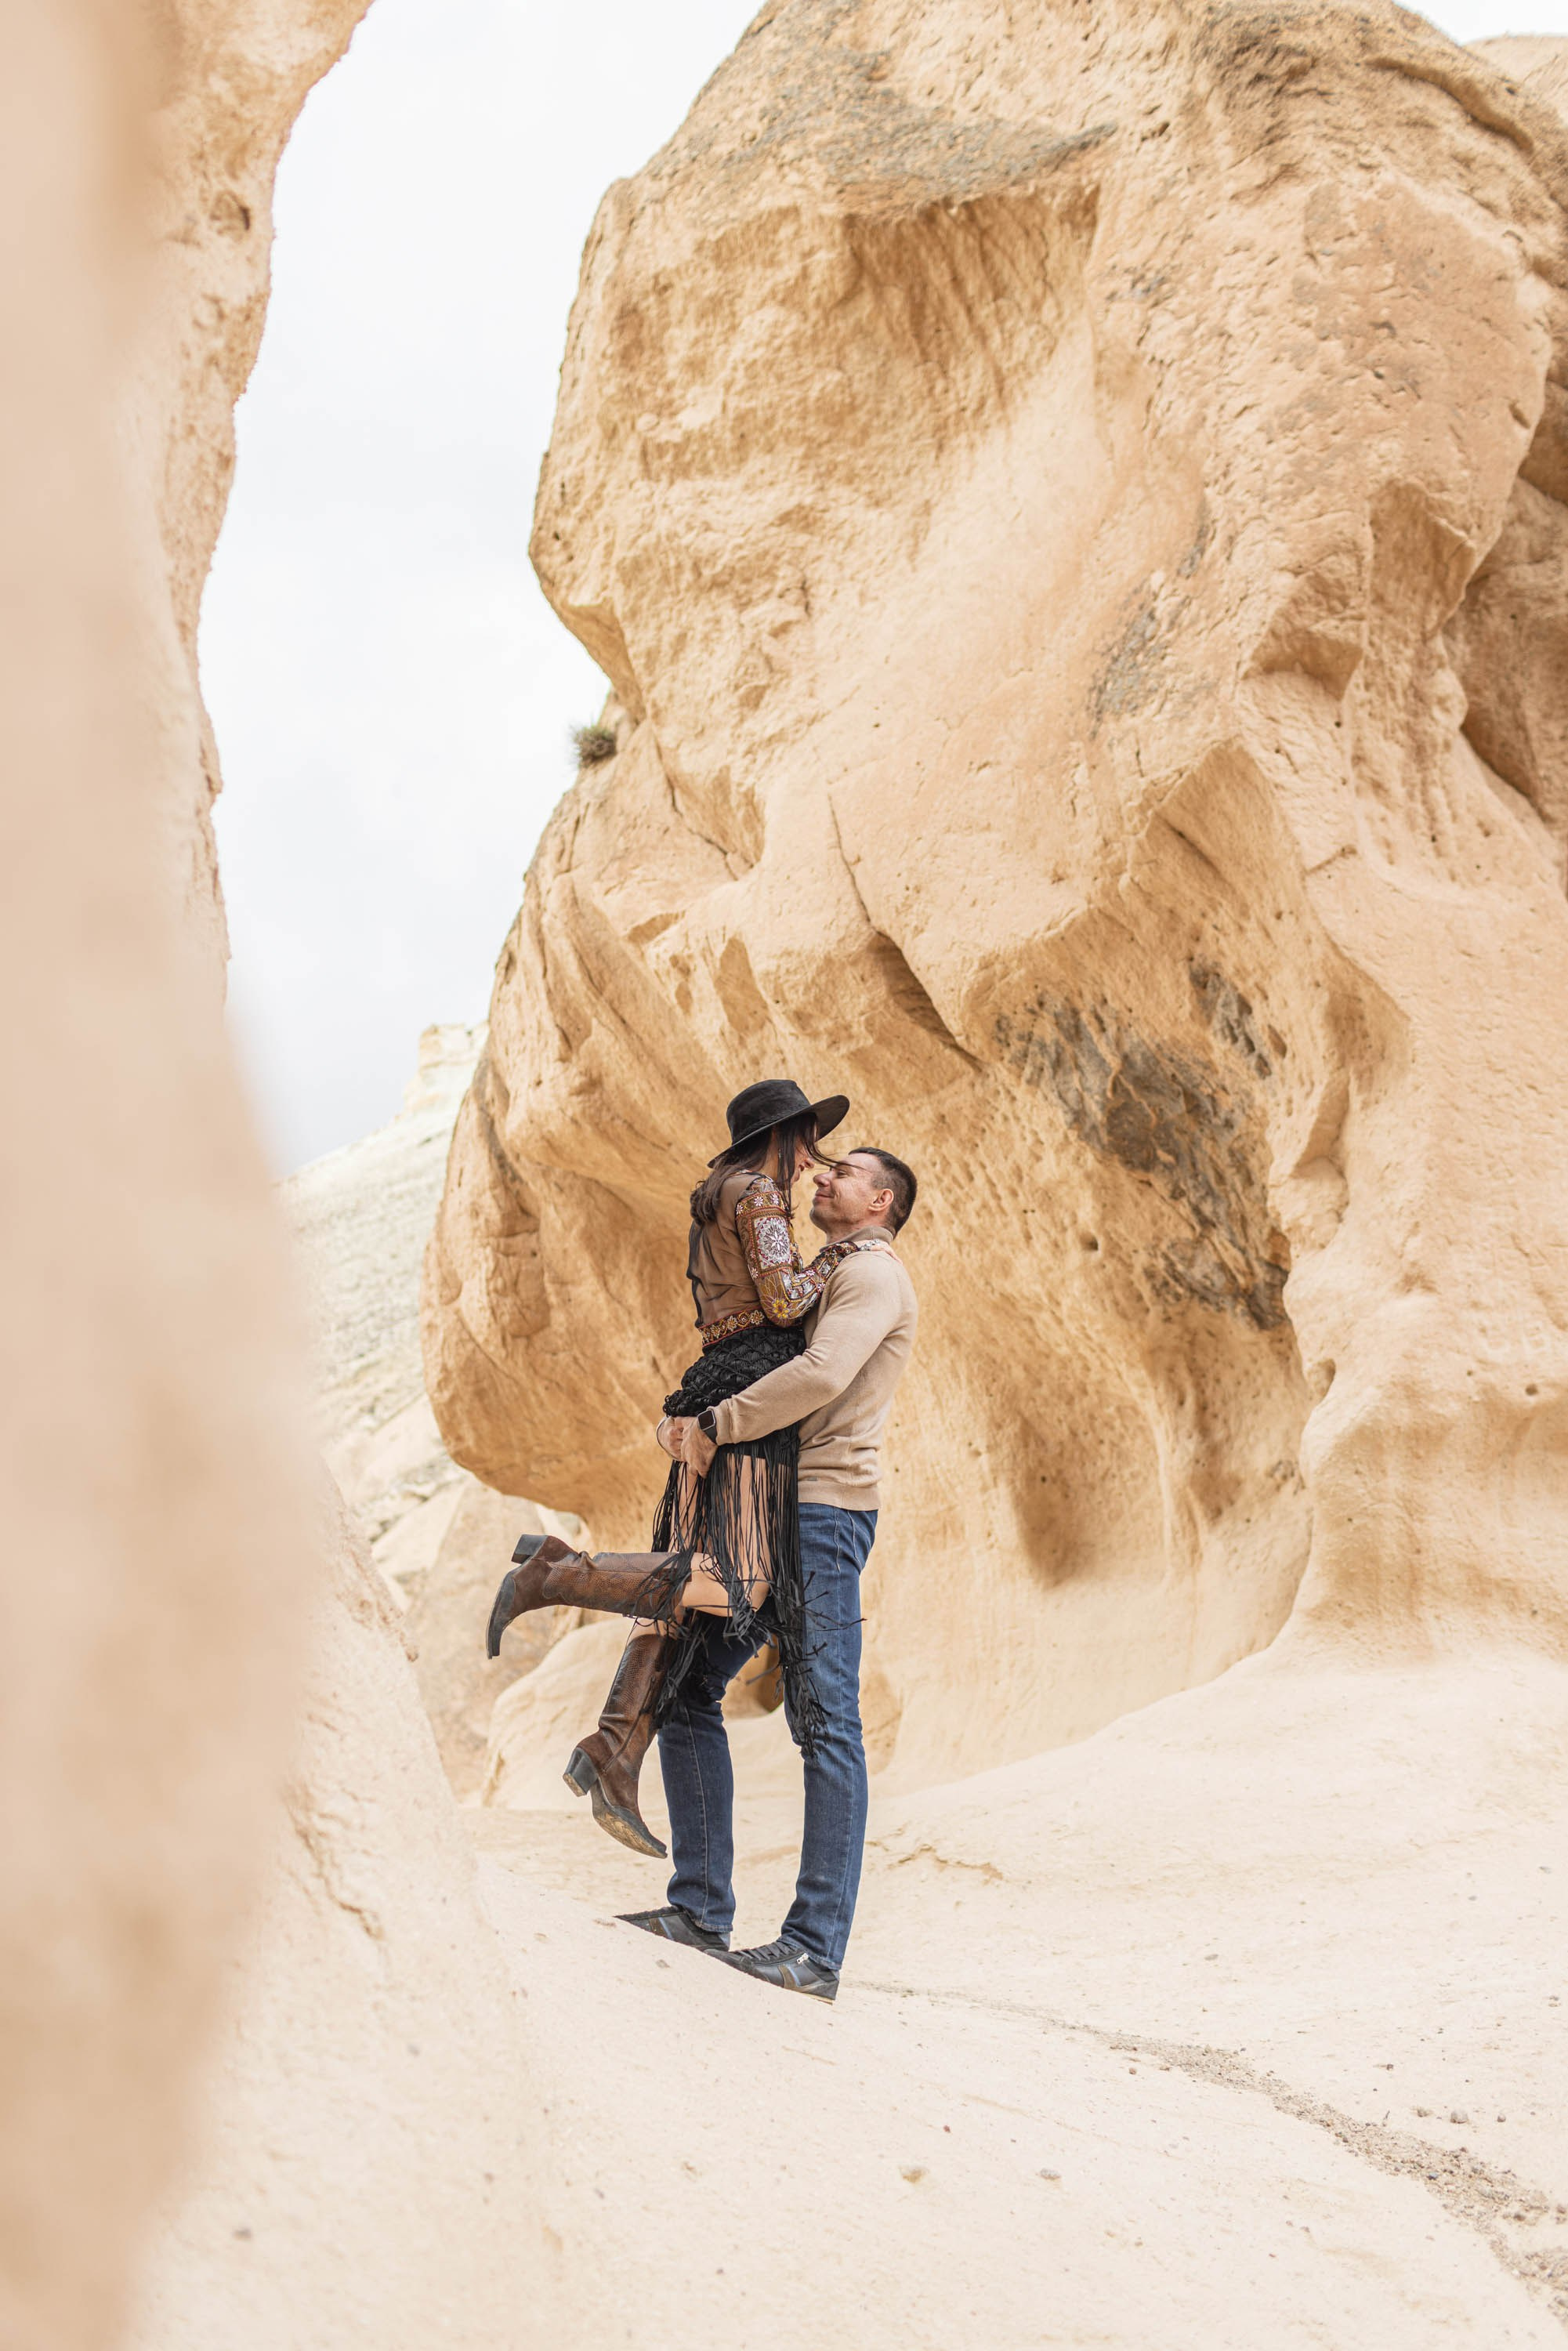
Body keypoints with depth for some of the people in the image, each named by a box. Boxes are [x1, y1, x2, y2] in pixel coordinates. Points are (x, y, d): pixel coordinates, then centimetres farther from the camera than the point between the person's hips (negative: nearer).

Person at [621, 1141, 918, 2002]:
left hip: (823, 1512, -10)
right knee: (685, 1688, 7)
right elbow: (737, 1372, 22)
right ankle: (702, 1908, 12)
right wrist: (679, 1422, 1)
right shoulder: (811, 1283, 27)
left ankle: (815, 1949, -10)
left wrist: (716, 1425, -15)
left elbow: (821, 1375, -21)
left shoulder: (873, 1273, -3)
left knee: (827, 1722, -10)